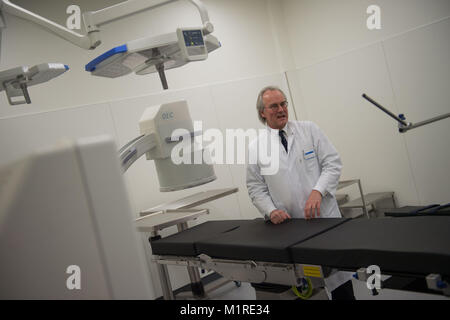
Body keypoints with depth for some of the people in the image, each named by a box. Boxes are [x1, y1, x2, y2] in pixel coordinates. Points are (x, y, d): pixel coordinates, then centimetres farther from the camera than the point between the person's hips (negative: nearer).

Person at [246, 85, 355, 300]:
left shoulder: (309, 130, 4)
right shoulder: (255, 148, 3)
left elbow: (332, 163, -1)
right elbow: (256, 188, 5)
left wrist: (318, 191, -16)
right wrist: (271, 211, -12)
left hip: (324, 216, 1)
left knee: (340, 279, 8)